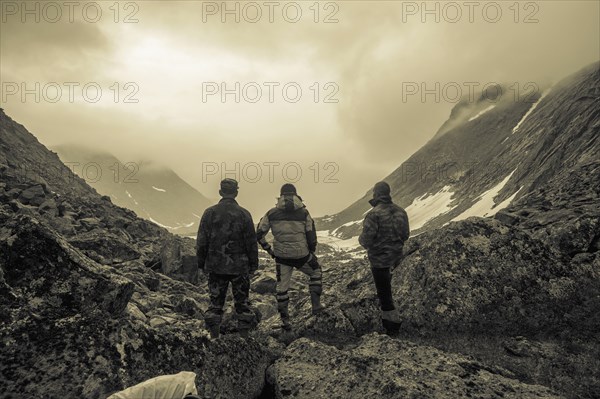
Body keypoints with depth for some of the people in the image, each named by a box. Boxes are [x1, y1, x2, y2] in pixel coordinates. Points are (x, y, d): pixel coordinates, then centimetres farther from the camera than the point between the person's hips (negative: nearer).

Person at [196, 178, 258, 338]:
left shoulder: (210, 213, -3)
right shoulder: (244, 214, -6)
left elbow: (201, 241, -1)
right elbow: (251, 242, -3)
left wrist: (201, 263, 11)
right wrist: (253, 264, 8)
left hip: (216, 266, 1)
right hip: (240, 266, -1)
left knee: (216, 303, 11)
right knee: (242, 302, 11)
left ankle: (214, 337, 14)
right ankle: (244, 334, 15)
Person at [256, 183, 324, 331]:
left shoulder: (272, 213, 0)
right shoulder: (304, 213, -3)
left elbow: (259, 234, 2)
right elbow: (311, 236, -3)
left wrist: (268, 249, 14)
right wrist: (312, 253, 14)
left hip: (281, 257, 1)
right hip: (301, 255, -1)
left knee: (282, 287, 15)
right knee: (316, 272, 27)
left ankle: (285, 321, 20)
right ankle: (316, 305, 22)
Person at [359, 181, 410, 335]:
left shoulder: (374, 214, -22)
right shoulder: (400, 211, -1)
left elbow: (366, 239, -23)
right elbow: (405, 235, 7)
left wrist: (361, 239, 0)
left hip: (380, 258, -7)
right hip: (396, 257, 7)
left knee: (384, 291, 5)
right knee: (386, 283, 31)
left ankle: (392, 324, 12)